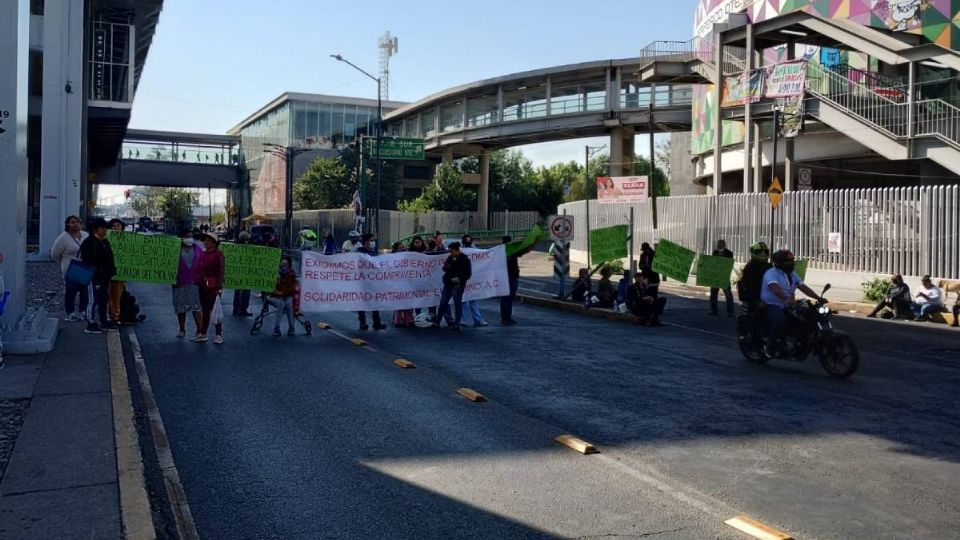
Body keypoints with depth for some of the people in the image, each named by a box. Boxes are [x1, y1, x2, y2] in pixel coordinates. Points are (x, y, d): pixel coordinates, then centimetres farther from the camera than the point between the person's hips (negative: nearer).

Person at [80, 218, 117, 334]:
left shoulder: (105, 242, 15)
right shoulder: (89, 242, -11)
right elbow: (85, 260, -17)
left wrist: (109, 273, 18)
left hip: (104, 276, 9)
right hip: (95, 277, -9)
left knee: (104, 299, 15)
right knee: (94, 300, -7)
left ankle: (104, 322, 24)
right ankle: (91, 325, -2)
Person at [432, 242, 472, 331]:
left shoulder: (464, 259, -7)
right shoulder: (450, 257, 10)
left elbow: (468, 273, -9)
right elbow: (444, 268, 14)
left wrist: (460, 279, -19)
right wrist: (446, 266, -8)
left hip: (457, 285, -6)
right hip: (448, 284, 6)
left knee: (457, 304, 1)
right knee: (443, 304, 8)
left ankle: (456, 324, 8)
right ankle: (436, 322, 14)